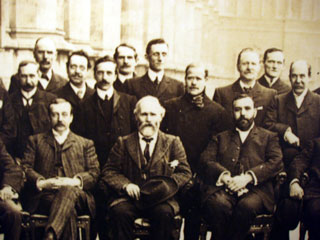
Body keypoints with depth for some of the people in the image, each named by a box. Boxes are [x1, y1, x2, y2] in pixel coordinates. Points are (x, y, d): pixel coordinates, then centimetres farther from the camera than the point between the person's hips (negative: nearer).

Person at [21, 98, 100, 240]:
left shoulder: (85, 144, 27)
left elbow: (94, 173, 14)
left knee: (68, 191, -40)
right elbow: (25, 168, 13)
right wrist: (41, 182, -8)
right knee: (69, 211, -37)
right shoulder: (35, 141, 26)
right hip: (43, 196, 0)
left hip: (77, 194, 0)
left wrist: (75, 181, -8)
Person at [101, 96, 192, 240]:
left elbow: (184, 173, 9)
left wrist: (167, 185, -11)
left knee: (165, 213, -33)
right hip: (129, 199, 0)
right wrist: (125, 185, -11)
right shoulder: (123, 143, 15)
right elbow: (109, 171, 10)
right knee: (119, 211, -31)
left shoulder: (172, 142, 15)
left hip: (160, 200, 0)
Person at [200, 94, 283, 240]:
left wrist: (248, 177, -10)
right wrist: (224, 176, -10)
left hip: (255, 189, -1)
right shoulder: (220, 137, 29)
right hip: (223, 188, 1)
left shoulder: (268, 137, 25)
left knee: (247, 206, -36)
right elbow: (206, 160, 12)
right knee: (217, 204, -34)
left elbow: (276, 163, 7)